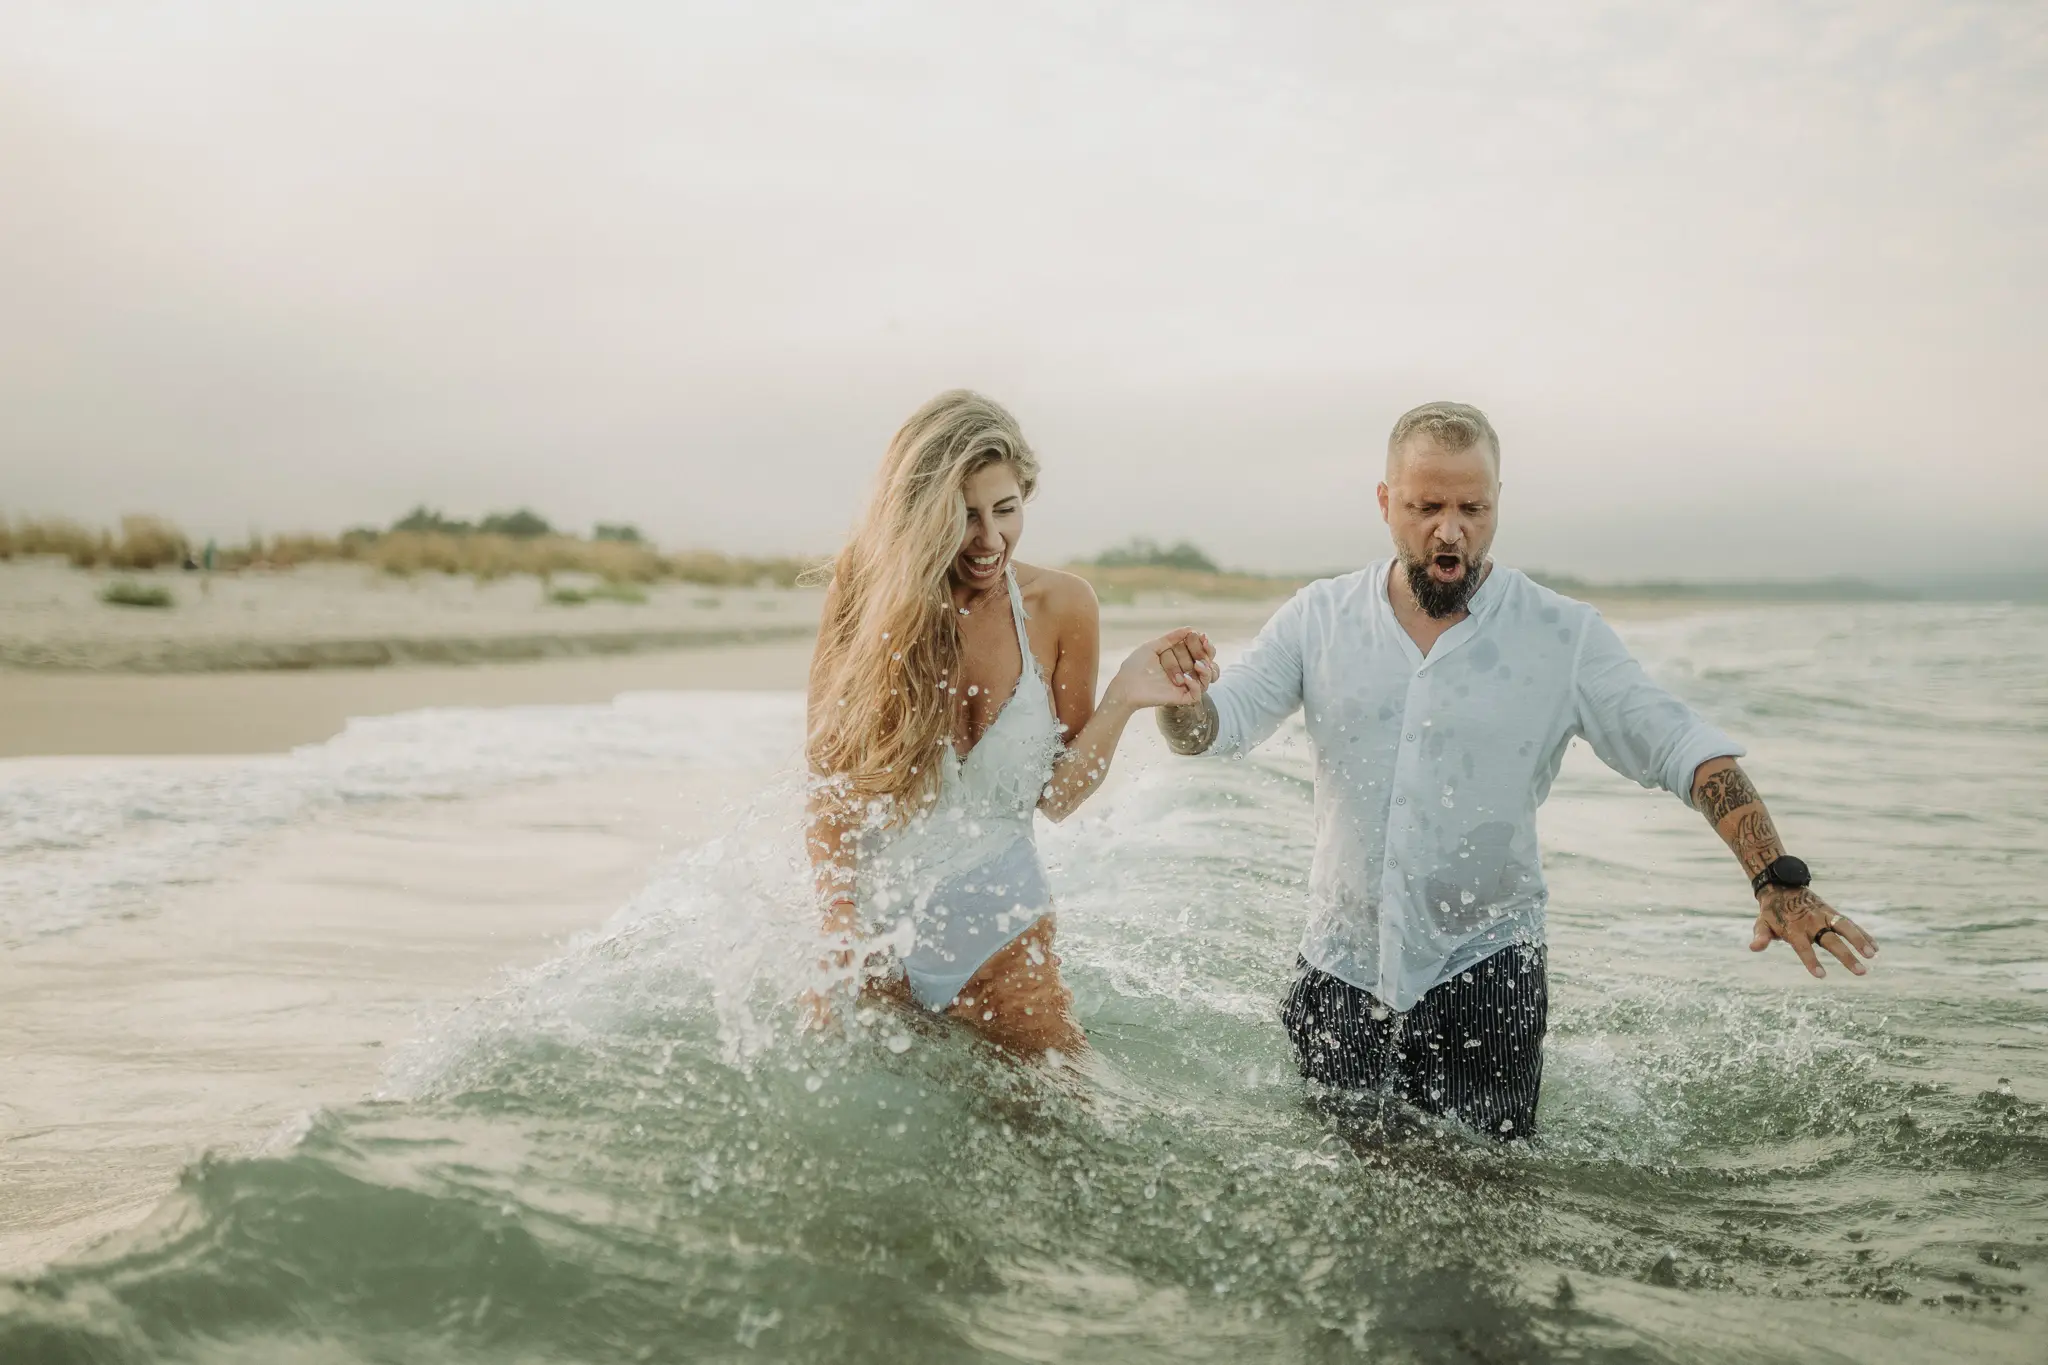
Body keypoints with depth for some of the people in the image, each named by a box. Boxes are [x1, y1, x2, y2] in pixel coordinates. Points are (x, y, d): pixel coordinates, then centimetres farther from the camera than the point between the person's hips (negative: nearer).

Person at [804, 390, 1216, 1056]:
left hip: (998, 925, 1)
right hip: (872, 911, -1)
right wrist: (842, 934, -16)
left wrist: (1123, 699, -18)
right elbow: (829, 783, -7)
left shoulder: (1059, 606, -6)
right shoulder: (866, 598, -9)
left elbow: (1057, 795, -3)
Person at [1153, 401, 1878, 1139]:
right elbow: (1213, 727, -5)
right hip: (1342, 968, 2)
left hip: (1485, 975, -1)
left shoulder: (1565, 636, -5)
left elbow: (1685, 751, -9)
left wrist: (1778, 880, -21)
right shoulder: (1319, 619, -1)